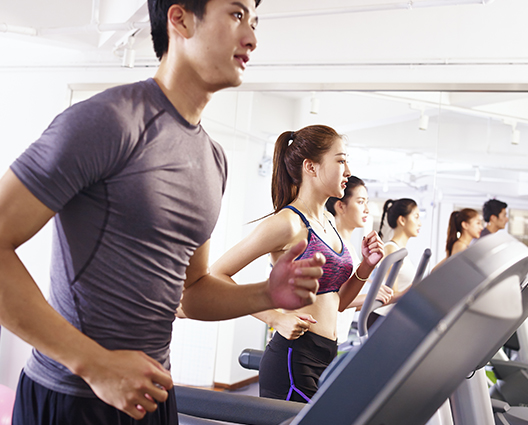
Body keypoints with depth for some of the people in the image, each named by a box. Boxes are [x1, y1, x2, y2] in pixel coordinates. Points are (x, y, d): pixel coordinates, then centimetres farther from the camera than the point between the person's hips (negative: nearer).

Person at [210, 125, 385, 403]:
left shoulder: (326, 225, 14)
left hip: (326, 358, 9)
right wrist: (276, 317, -20)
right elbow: (217, 274, -15)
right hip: (294, 360, -8)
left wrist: (366, 267, 4)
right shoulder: (287, 223, -12)